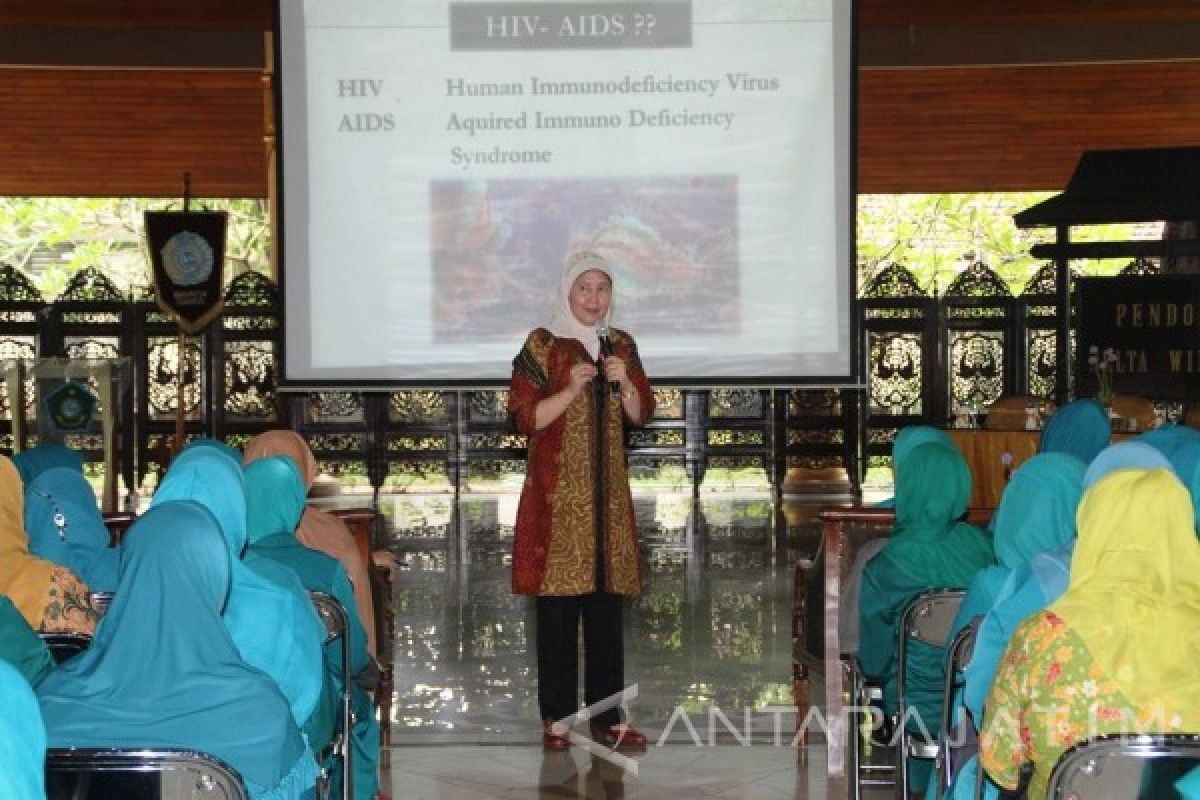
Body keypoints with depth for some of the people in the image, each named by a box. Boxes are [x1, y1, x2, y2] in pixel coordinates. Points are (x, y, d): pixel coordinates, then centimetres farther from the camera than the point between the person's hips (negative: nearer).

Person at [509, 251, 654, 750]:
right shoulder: (543, 345, -1)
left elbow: (642, 414, 12)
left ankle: (605, 717, 10)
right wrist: (572, 389, -18)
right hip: (558, 494, -4)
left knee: (607, 607, 5)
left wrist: (623, 382, -7)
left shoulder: (621, 345, 13)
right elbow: (525, 418, -7)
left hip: (607, 493, 4)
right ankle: (556, 719, 2)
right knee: (557, 609, -4)